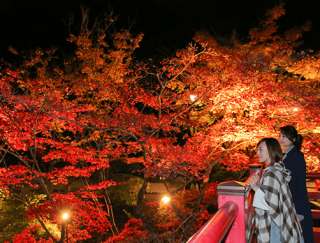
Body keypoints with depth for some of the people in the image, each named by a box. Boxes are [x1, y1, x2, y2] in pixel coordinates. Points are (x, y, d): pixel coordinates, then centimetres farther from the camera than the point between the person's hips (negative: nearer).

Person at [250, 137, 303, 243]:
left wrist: (257, 188, -18)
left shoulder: (270, 174, -23)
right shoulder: (278, 169, 5)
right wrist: (259, 185, 4)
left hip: (275, 229, -8)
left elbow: (271, 206, -26)